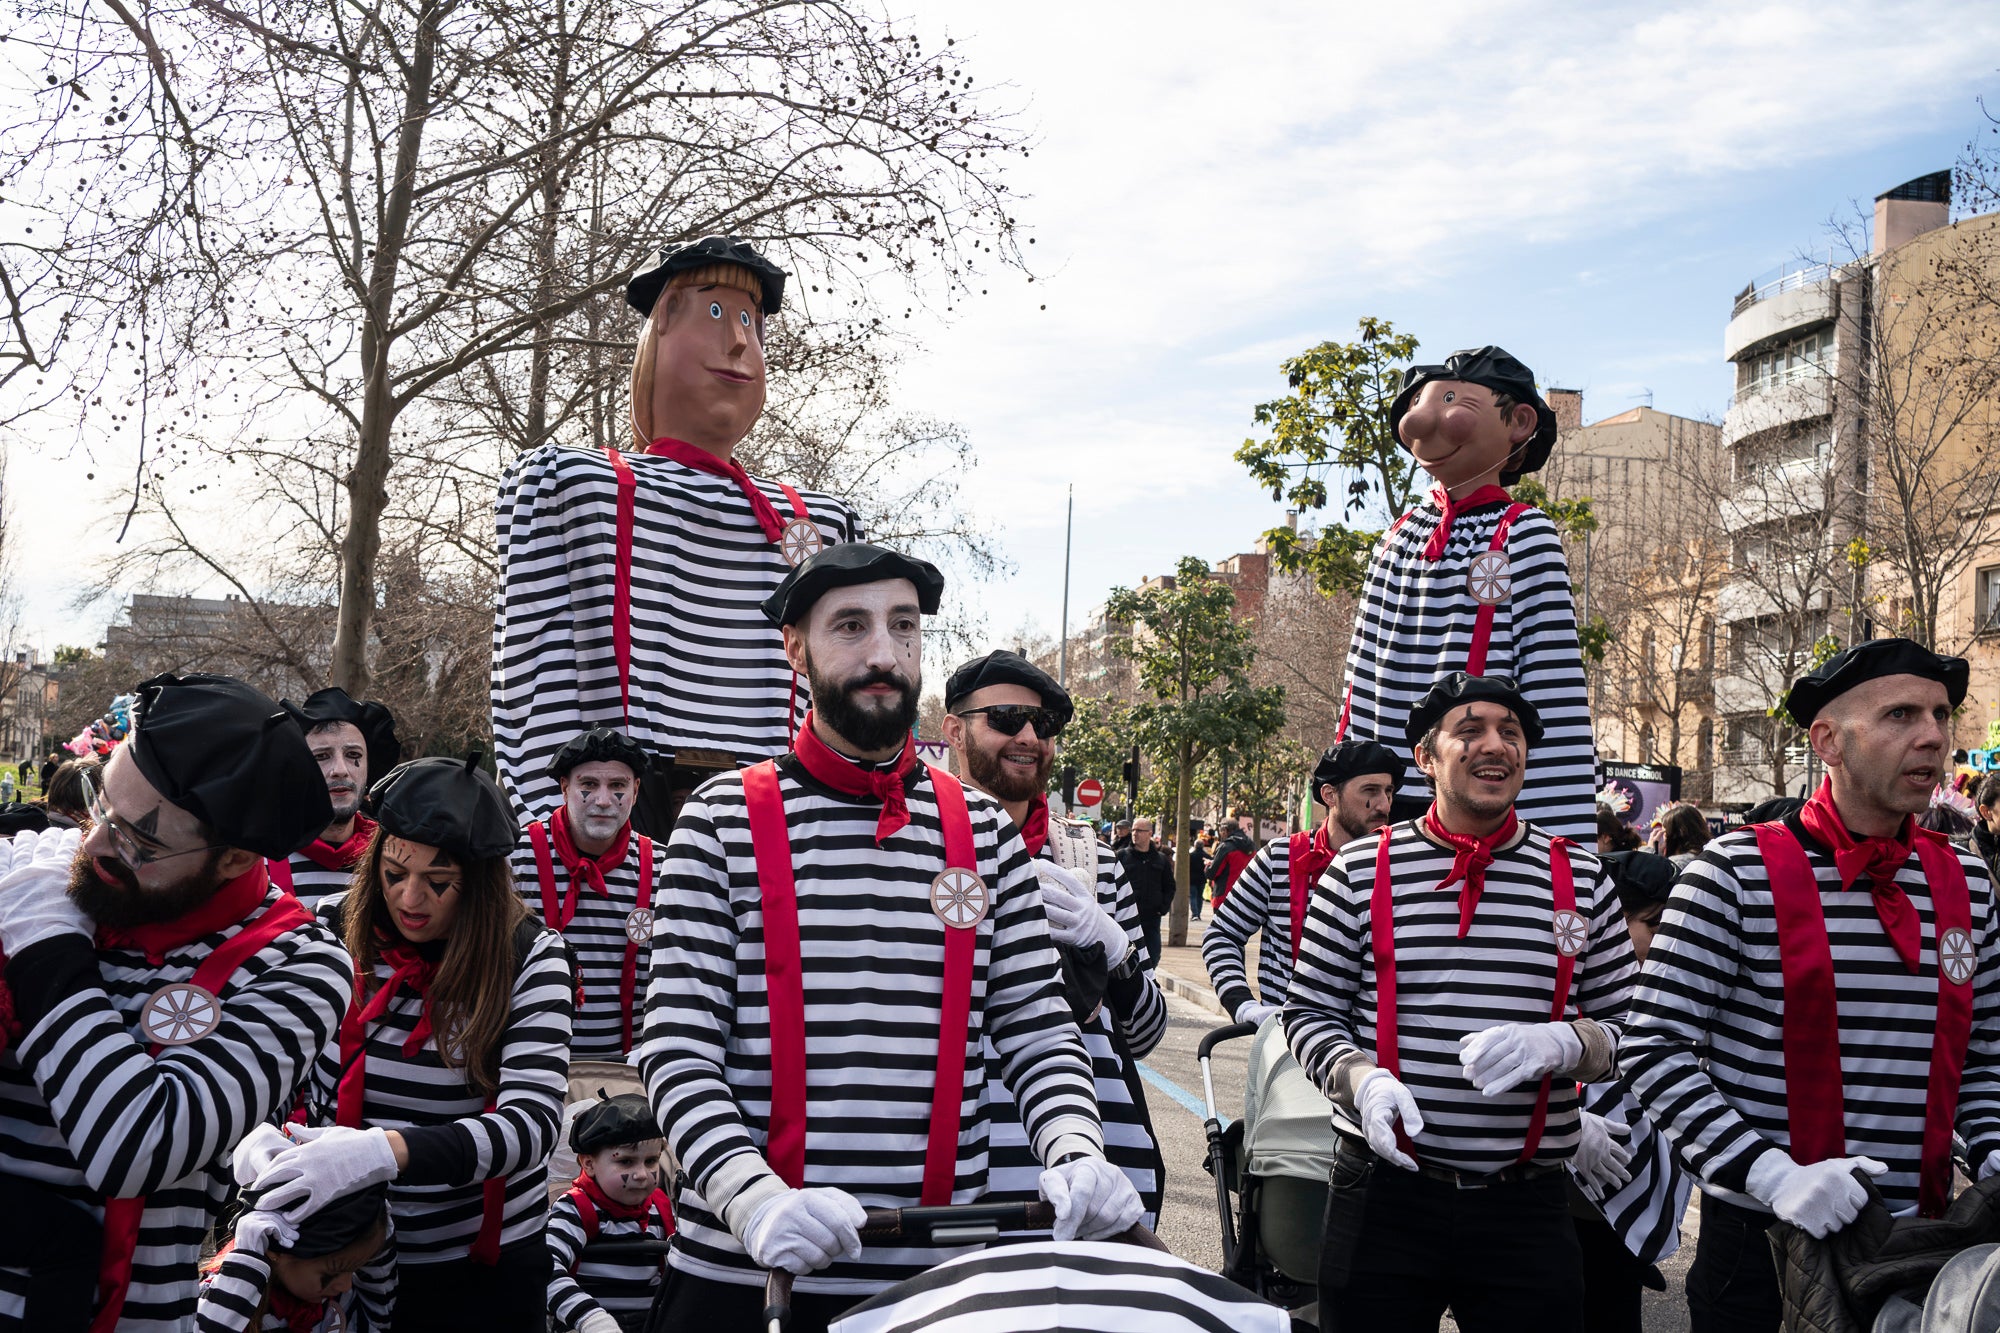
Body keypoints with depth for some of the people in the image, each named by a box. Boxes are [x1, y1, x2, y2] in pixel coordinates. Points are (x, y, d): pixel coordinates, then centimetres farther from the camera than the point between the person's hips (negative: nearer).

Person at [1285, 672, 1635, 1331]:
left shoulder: (1582, 880, 5)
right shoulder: (1361, 869, 1)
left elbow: (1624, 1028, 7)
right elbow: (1309, 1011, 6)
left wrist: (1560, 1042, -14)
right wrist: (1361, 1079, -14)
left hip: (1528, 1205, 1)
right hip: (1383, 1195, -1)